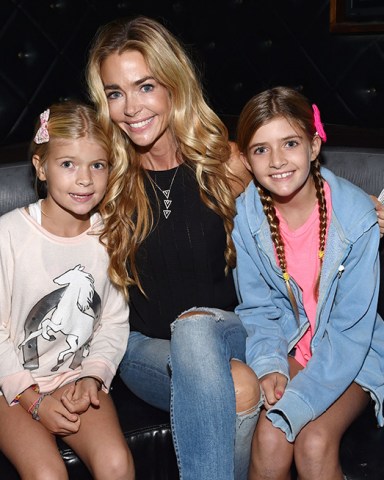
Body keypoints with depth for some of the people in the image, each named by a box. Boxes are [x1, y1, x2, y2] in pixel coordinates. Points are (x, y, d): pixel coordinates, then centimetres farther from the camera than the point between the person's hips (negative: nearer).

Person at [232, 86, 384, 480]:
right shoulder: (245, 214, -13)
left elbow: (352, 327, -18)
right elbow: (257, 306, -2)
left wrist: (297, 402, -25)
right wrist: (268, 365, -21)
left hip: (348, 354, -1)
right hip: (284, 347, 2)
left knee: (314, 442, -24)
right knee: (270, 438, -21)